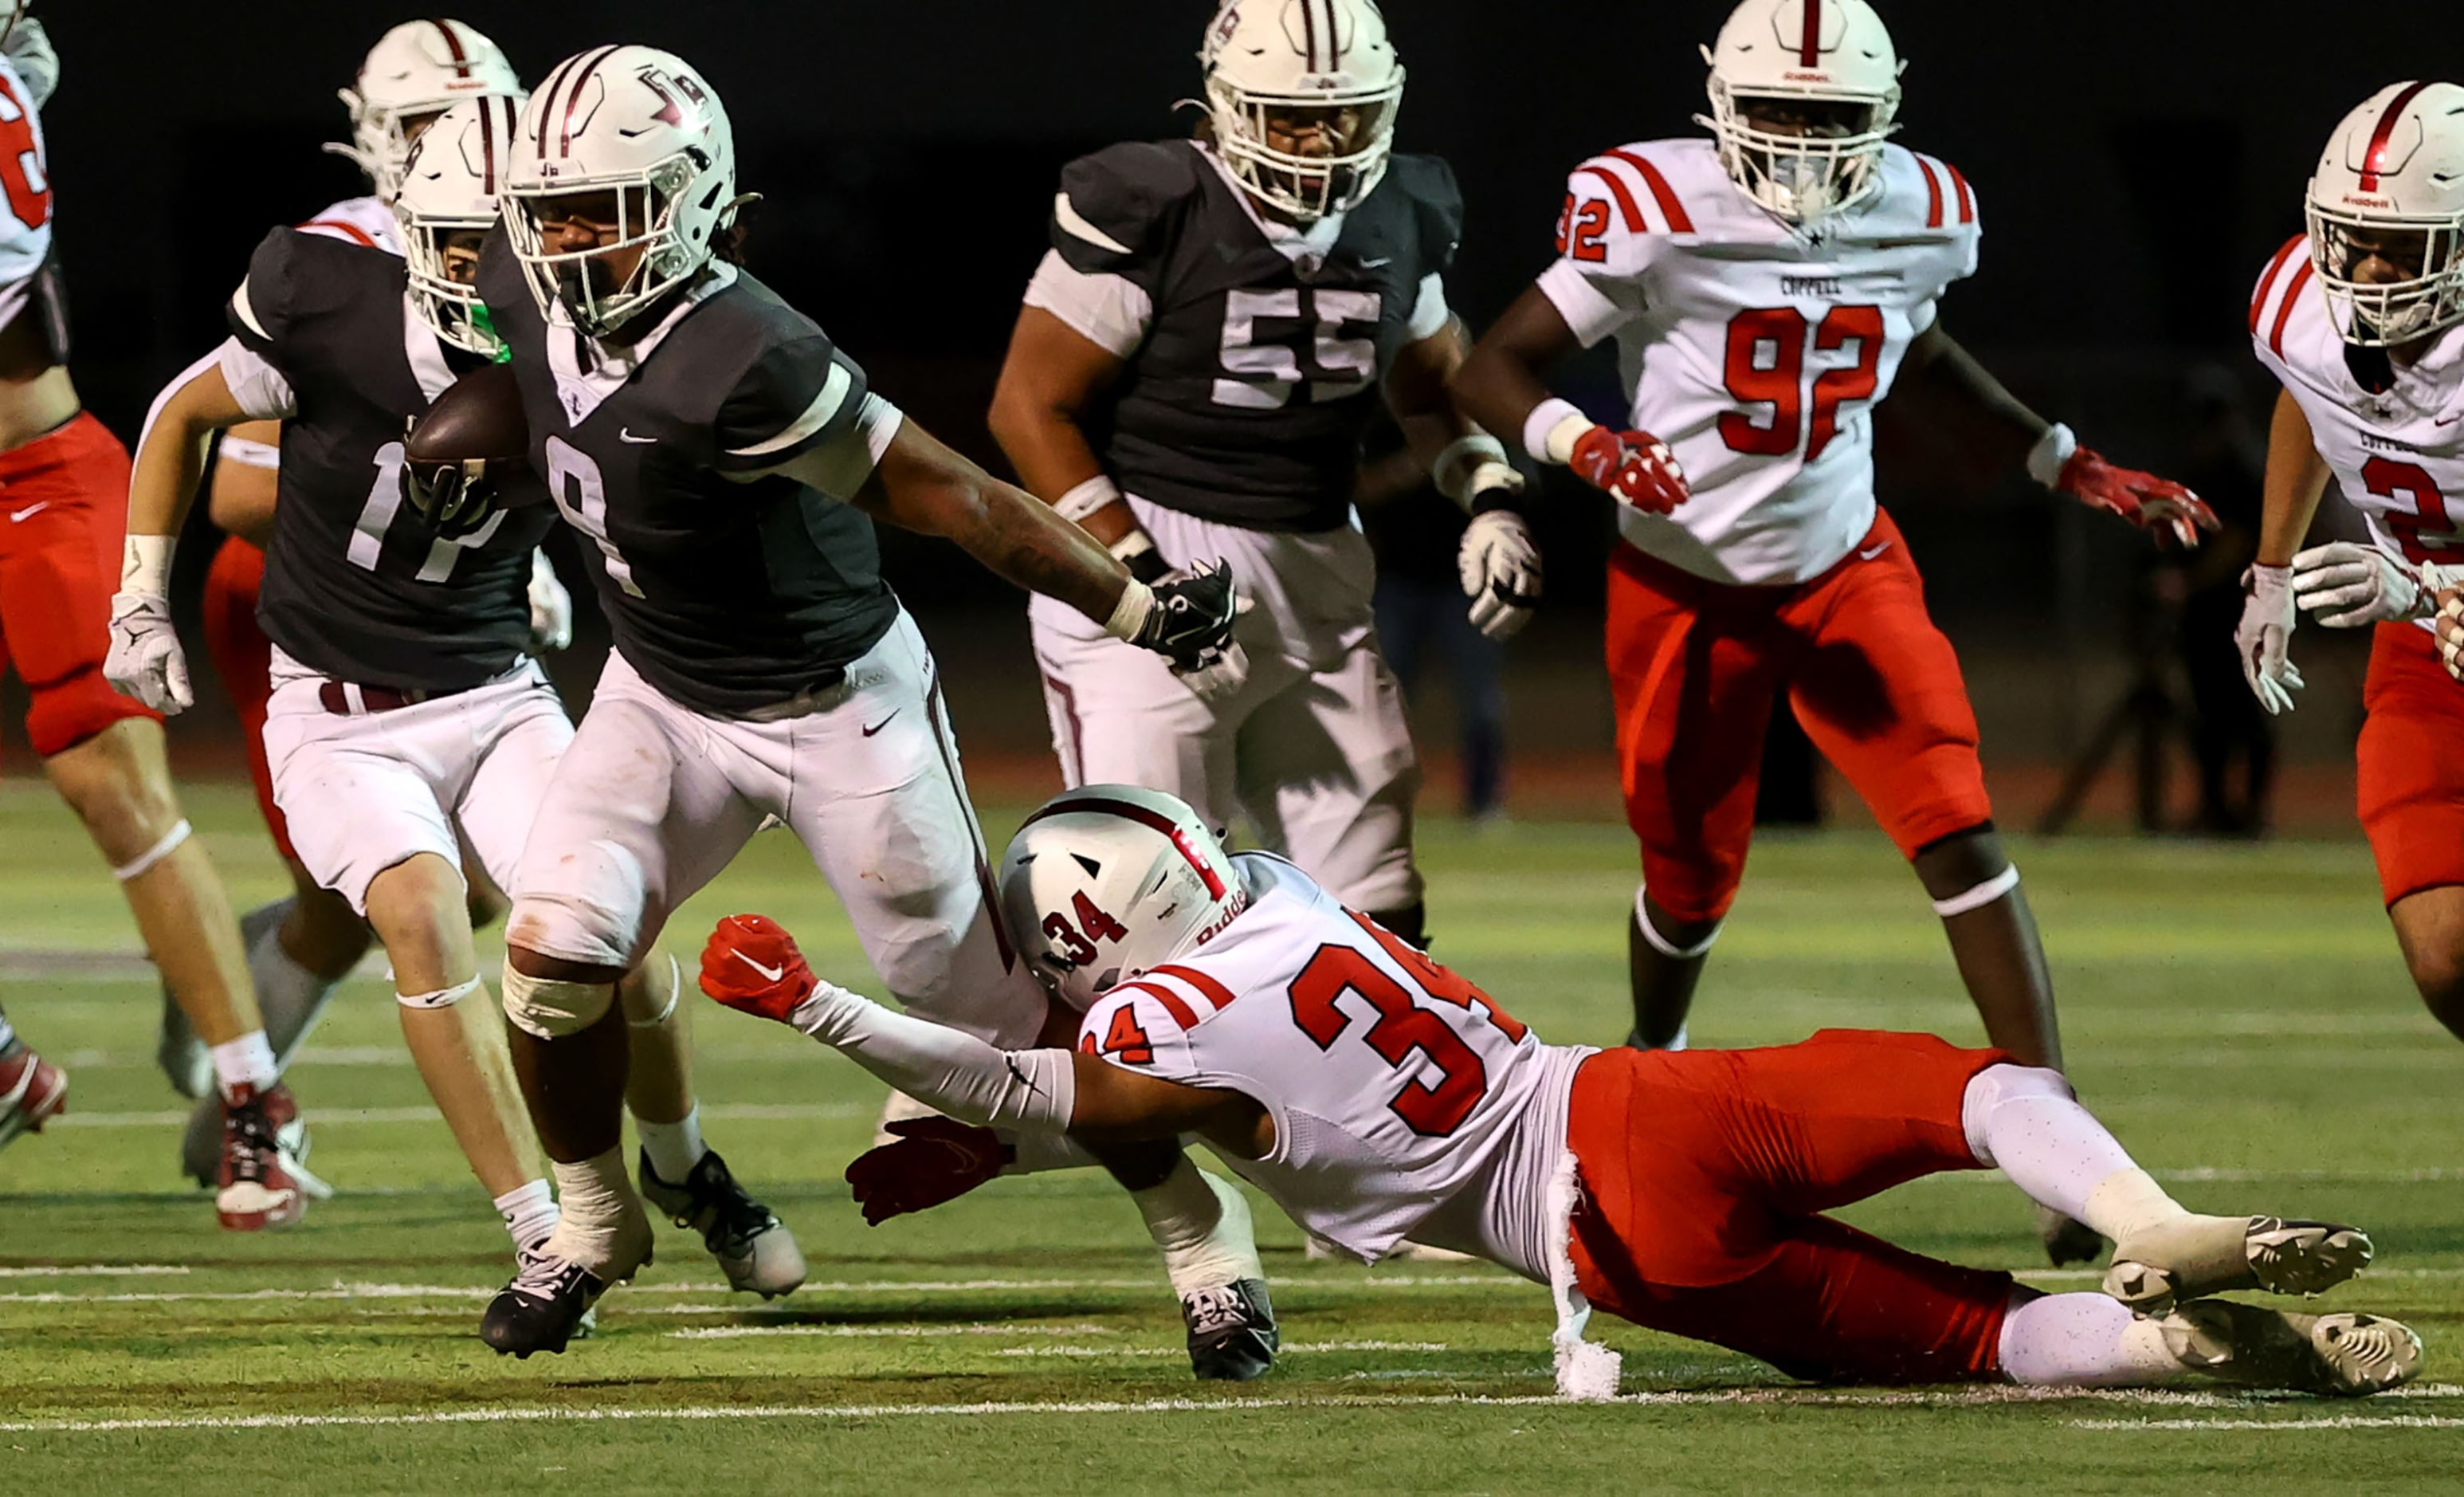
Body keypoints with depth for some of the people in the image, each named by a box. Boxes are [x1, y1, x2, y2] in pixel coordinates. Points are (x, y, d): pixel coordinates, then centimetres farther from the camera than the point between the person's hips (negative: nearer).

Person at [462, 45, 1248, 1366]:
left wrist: (1135, 608, -24)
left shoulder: (741, 363, -33)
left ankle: (1198, 1227, 21)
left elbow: (945, 497, -28)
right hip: (664, 698, 6)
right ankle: (591, 1221, 15)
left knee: (990, 1000, 3)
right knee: (554, 958, -9)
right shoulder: (530, 289, -12)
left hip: (835, 709, -6)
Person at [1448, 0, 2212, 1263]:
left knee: (1962, 836, -15)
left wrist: (2068, 466, 12)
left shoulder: (1920, 215, -6)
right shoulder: (1657, 212, -21)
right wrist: (1588, 447, -36)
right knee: (1692, 877, 12)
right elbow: (1495, 371, -17)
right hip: (1684, 584, -2)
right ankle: (1649, 1066, 46)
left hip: (1841, 568, 2)